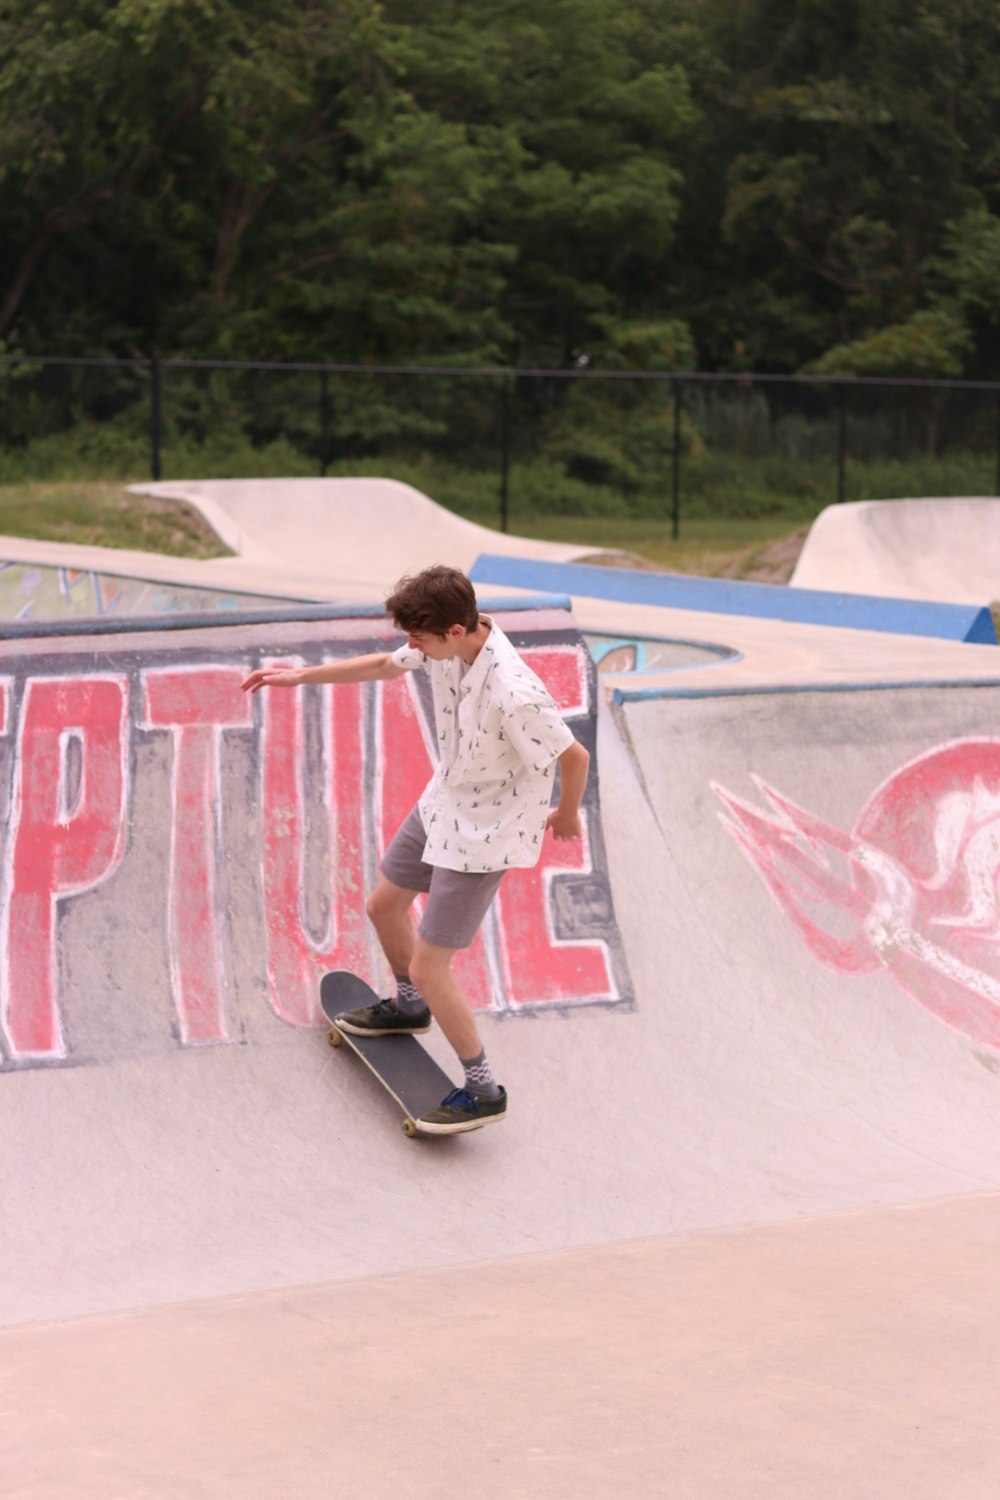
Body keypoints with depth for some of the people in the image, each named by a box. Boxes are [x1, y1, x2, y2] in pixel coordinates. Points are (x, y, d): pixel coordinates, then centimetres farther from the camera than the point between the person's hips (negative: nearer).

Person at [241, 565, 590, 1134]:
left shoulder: (514, 695, -38)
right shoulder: (446, 644, -13)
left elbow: (575, 757, -24)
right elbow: (384, 665, 9)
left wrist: (567, 815, -4)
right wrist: (303, 676, 12)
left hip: (484, 834, -8)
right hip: (443, 803, 9)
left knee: (428, 967, -3)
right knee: (385, 905, 26)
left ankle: (484, 1091, 14)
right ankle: (408, 1007, 54)